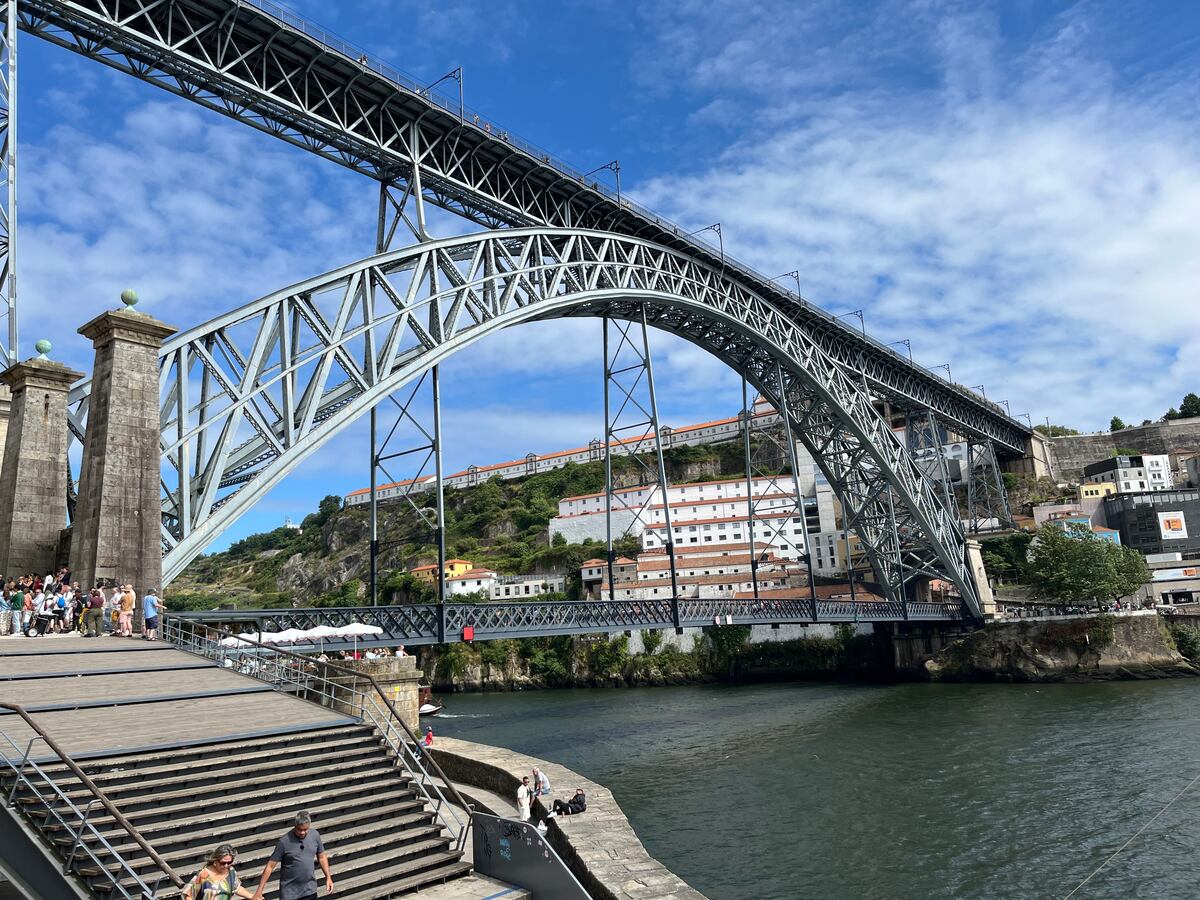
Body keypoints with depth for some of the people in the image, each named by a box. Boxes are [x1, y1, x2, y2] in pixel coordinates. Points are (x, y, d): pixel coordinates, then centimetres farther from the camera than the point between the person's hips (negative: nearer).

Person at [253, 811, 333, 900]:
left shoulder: (315, 835, -5)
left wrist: (328, 877, 4)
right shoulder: (284, 841, -17)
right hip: (289, 892, -3)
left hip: (309, 890, 3)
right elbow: (270, 866, -13)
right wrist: (259, 891, -14)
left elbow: (321, 857, 8)